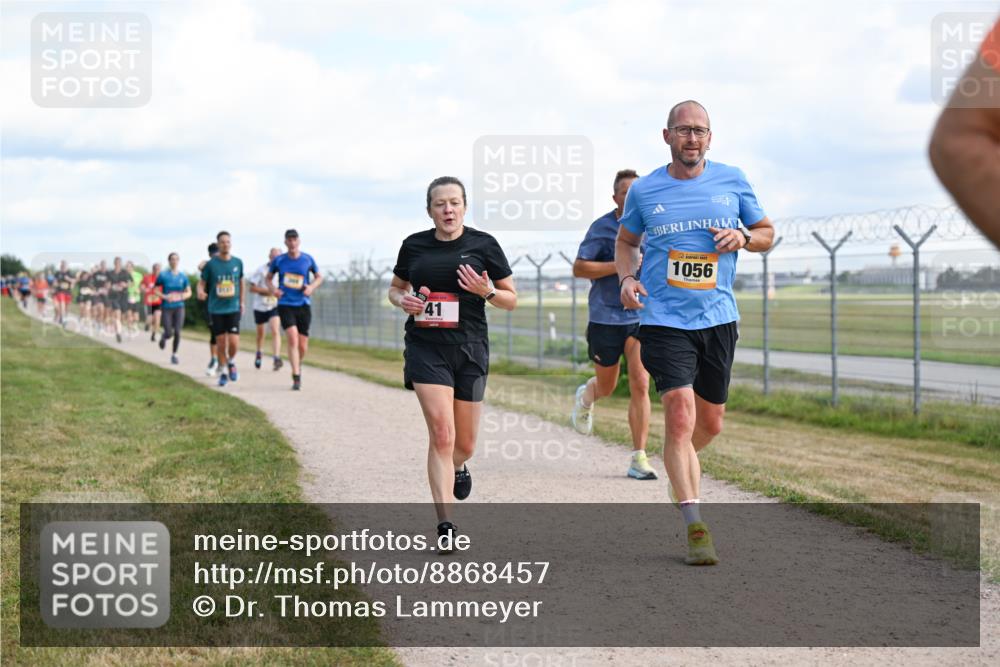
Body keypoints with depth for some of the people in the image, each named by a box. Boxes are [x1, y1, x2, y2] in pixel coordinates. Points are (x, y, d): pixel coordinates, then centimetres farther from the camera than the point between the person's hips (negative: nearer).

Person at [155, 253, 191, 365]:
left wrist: (181, 296, -11)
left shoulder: (183, 277, 3)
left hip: (179, 307, 2)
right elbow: (155, 291, 1)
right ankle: (163, 337, 31)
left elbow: (188, 293, 10)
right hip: (167, 308, -2)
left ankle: (174, 354, 12)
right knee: (169, 333, -7)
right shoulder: (163, 275, -3)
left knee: (177, 332, -4)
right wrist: (165, 297, -16)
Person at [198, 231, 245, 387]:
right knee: (221, 342, 2)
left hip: (233, 308, 1)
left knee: (234, 342, -11)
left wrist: (242, 302, 19)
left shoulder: (238, 262, 2)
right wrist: (200, 292, -22)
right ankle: (223, 371, 20)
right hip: (216, 309, -1)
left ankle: (231, 362, 19)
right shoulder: (211, 264, -4)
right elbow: (202, 282, 0)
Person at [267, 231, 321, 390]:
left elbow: (319, 277, 14)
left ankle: (298, 366, 35)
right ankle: (296, 377, -16)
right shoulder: (278, 261, 2)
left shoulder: (308, 259, 2)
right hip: (285, 305, -1)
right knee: (292, 339, -19)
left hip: (303, 305, 1)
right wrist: (273, 289, -6)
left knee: (302, 346, 3)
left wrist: (311, 287, -5)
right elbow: (268, 278, 15)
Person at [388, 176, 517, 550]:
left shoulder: (483, 245, 1)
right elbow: (395, 288, 19)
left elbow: (511, 299, 5)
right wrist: (403, 301, -4)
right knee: (442, 434, -16)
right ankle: (445, 526, -13)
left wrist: (486, 291, -15)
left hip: (470, 350, 1)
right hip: (426, 348, -1)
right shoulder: (413, 246, 5)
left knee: (465, 445, 9)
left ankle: (457, 466, 48)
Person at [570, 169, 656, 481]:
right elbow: (579, 268, -13)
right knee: (607, 387, 12)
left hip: (642, 317, 2)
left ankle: (638, 459, -8)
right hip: (605, 317, -2)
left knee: (640, 385, -11)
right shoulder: (601, 227, -8)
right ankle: (587, 394, 51)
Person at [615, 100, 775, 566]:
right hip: (664, 319, -3)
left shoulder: (732, 181, 3)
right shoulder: (644, 191, 1)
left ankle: (680, 462, 47)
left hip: (718, 317, 3)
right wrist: (626, 277, -2)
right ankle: (695, 526, -11)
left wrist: (744, 238, -9)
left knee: (710, 423, 13)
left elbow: (767, 232, 13)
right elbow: (626, 240, 17)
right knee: (680, 414, -16)